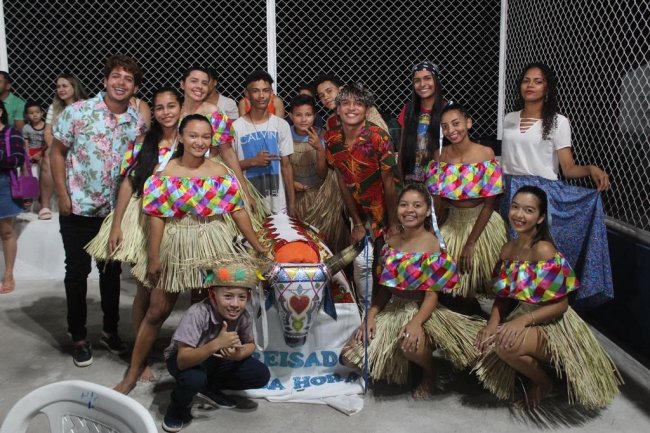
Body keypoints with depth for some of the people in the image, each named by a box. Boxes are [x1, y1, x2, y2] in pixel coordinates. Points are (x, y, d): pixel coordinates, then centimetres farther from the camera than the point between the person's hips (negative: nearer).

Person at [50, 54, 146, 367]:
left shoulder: (138, 123, 0)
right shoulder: (77, 112, -9)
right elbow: (57, 152, -4)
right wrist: (63, 196, -9)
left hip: (116, 210, 3)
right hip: (78, 208, -3)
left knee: (112, 271, 13)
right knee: (77, 272, 7)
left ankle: (110, 330, 30)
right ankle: (79, 337, 21)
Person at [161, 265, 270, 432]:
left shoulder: (244, 316, -20)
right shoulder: (197, 313, -35)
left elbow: (250, 344, -1)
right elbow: (182, 360, -39)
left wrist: (238, 354, -25)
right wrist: (216, 344, -53)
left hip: (216, 360, 5)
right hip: (186, 360, -5)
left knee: (261, 375, -12)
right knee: (193, 379, -38)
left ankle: (209, 389, 10)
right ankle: (178, 406, -3)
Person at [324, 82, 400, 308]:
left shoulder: (378, 137, -22)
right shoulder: (332, 138, -7)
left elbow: (389, 183, -18)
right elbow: (342, 181, -2)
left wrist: (393, 225, -15)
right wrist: (357, 223, -2)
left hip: (384, 205, -4)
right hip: (359, 209, 4)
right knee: (361, 262, 5)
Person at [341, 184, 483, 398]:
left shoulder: (432, 244, -13)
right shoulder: (391, 242, 4)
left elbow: (432, 294, -16)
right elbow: (385, 287, 8)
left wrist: (416, 322, -30)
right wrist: (370, 317, -4)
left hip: (421, 310, -6)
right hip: (392, 310, 6)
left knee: (410, 344, -39)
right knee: (352, 353, -5)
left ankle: (429, 372, -1)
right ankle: (399, 364, 21)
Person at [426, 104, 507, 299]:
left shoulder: (485, 154, -16)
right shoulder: (440, 156, -7)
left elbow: (489, 204, -15)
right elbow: (437, 201, -1)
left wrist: (471, 243, -15)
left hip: (481, 224, -2)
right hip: (451, 224, 3)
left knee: (478, 275, 9)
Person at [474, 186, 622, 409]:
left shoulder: (543, 250, -22)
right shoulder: (508, 248, 1)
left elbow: (560, 304, -20)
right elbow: (504, 295, 6)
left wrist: (523, 320, -29)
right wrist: (493, 323, -11)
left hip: (553, 325, -7)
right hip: (523, 318, 7)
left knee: (506, 346, -30)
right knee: (483, 342, -9)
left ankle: (543, 382, 2)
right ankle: (532, 371, 16)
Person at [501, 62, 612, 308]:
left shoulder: (558, 122, -2)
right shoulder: (509, 120, 11)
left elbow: (568, 169, -7)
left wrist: (591, 168, -24)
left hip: (544, 195, -4)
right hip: (511, 194, 4)